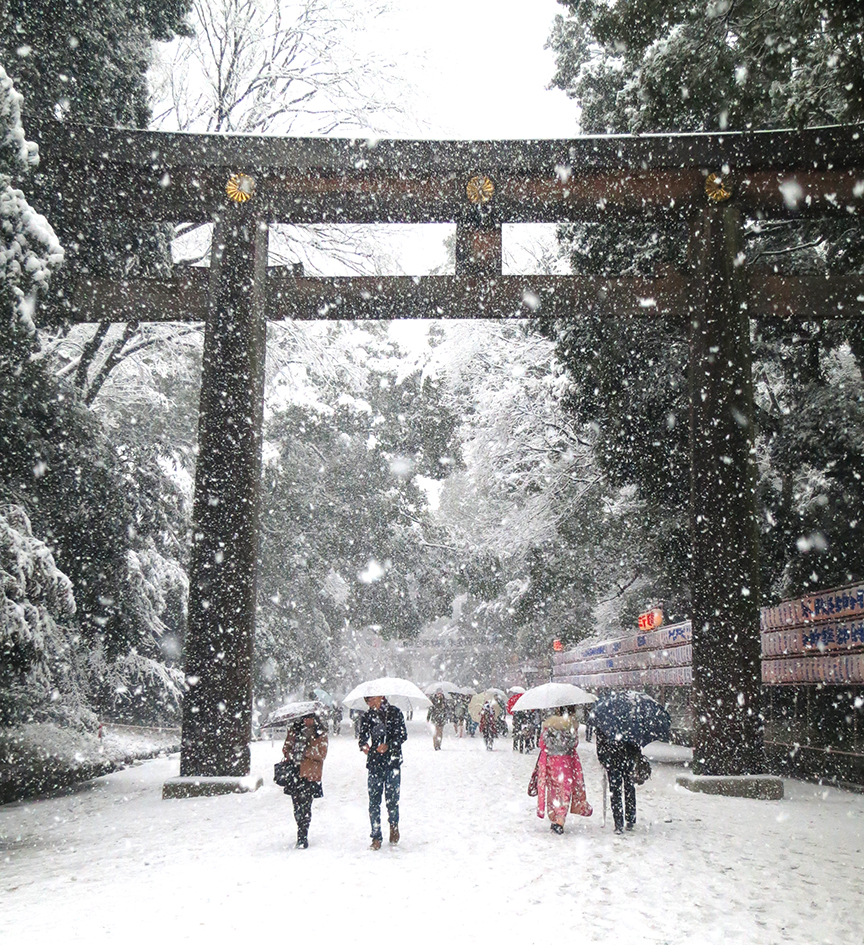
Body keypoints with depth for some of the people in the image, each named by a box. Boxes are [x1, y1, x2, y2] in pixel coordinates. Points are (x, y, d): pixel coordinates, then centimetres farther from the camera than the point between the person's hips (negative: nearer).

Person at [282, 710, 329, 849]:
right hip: (294, 773, 3)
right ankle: (302, 834, 20)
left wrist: (305, 751, -14)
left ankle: (302, 837, -1)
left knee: (305, 806, -8)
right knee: (297, 805, 5)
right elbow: (286, 748, 12)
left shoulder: (320, 733, 4)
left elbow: (322, 754, -2)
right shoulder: (293, 729, 11)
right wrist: (292, 755, -9)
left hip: (310, 774, -3)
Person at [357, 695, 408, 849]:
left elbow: (403, 735, -3)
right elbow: (362, 733, 11)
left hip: (392, 762, -2)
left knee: (392, 799, 0)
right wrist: (363, 745, -10)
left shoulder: (395, 713, 0)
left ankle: (394, 825, 28)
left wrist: (388, 745, -17)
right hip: (374, 763, 2)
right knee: (374, 801, 0)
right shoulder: (367, 716, 8)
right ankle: (376, 837, 9)